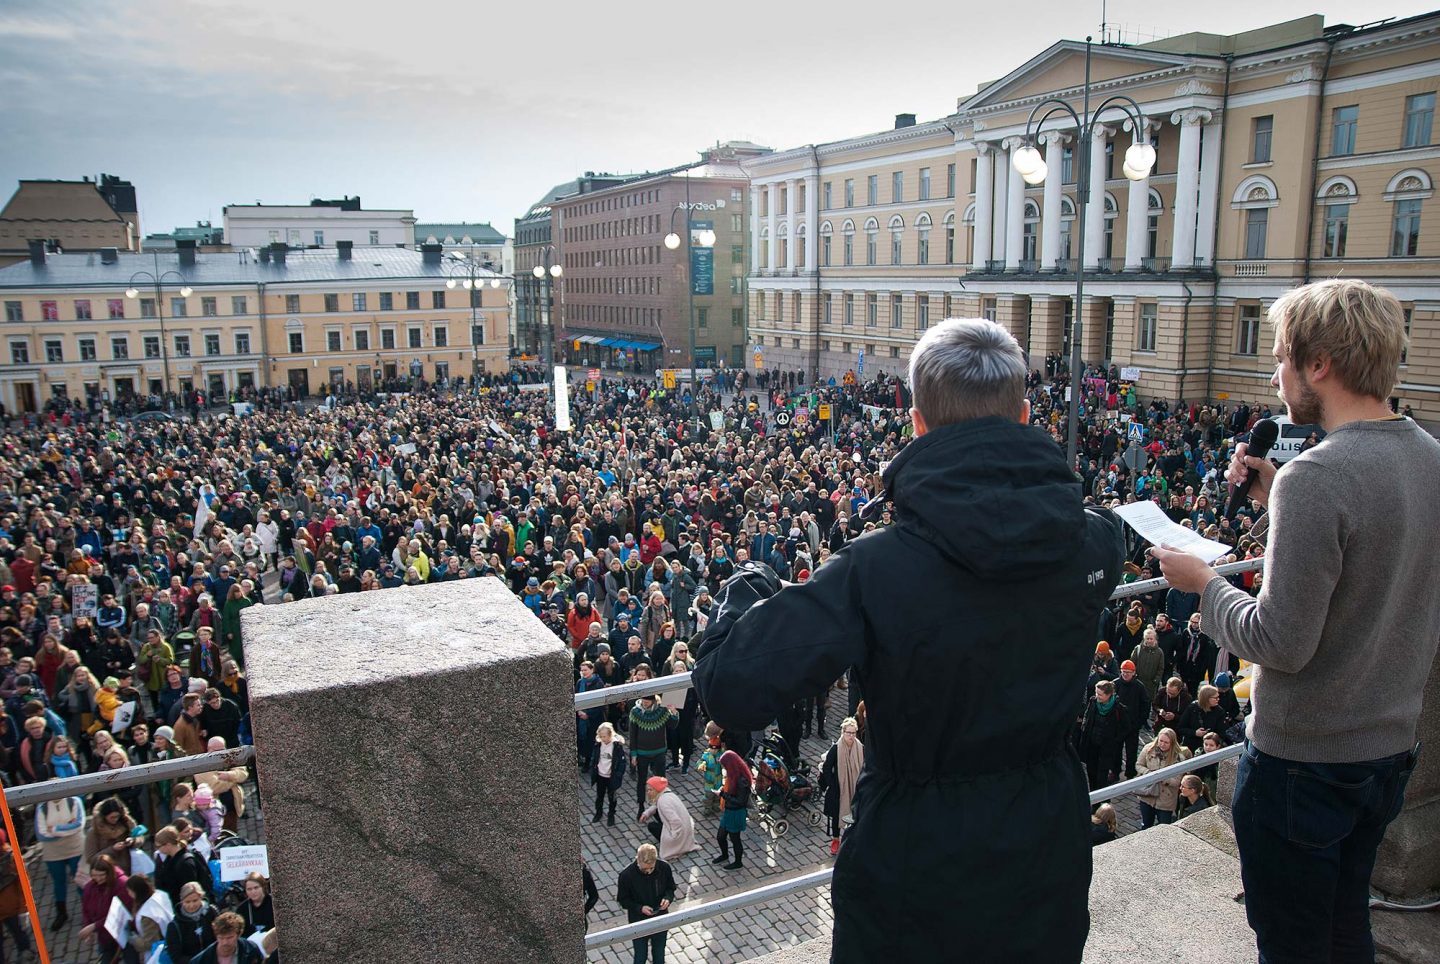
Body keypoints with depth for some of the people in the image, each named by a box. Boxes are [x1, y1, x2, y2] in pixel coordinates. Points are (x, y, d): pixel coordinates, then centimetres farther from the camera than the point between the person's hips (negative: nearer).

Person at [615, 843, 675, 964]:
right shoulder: (626, 875, -26)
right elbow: (622, 900, -12)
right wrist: (640, 908, -26)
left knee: (659, 953, 21)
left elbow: (671, 887, -1)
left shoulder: (664, 868, -20)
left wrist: (668, 898, -22)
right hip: (639, 922, -2)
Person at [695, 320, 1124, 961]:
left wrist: (743, 592, -11)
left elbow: (733, 690, -30)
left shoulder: (876, 569, -29)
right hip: (1049, 856, 4)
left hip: (917, 867, -3)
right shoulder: (1096, 541, -14)